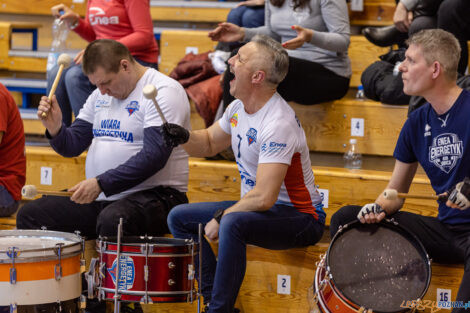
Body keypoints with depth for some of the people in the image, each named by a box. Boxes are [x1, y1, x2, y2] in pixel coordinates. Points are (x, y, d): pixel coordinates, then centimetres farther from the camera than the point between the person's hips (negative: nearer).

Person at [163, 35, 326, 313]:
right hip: (254, 206, 10)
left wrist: (221, 217, -20)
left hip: (299, 217, -10)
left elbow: (264, 197, -31)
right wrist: (184, 137, -2)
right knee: (180, 217, 7)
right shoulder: (240, 107, 3)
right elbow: (209, 144, 20)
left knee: (233, 224, -37)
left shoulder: (279, 123, -26)